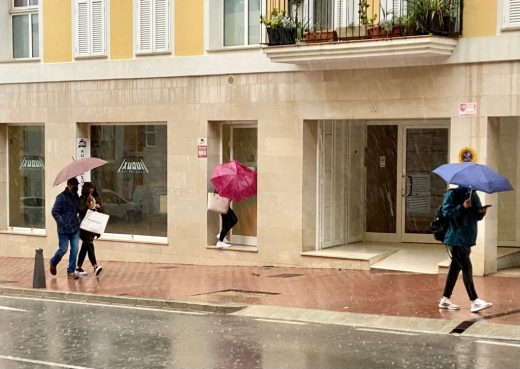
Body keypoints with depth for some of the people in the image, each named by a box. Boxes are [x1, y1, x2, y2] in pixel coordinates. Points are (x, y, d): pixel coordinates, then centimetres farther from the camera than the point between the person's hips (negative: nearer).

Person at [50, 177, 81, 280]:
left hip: (75, 229, 5)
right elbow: (54, 212, -12)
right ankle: (53, 263, 31)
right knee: (63, 249, 1)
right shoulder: (61, 197, -10)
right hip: (64, 229, -5)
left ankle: (71, 271, 10)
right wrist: (62, 224, -15)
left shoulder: (76, 197, 9)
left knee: (74, 250, 1)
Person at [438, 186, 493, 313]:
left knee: (456, 267, 11)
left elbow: (477, 216, 17)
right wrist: (462, 207, -24)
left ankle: (445, 300, 19)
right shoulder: (452, 194, -8)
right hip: (456, 239, -8)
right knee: (466, 267, -11)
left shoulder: (473, 195, 13)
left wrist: (481, 212, -5)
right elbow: (446, 212, -16)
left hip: (467, 238, 8)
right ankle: (474, 301, -12)